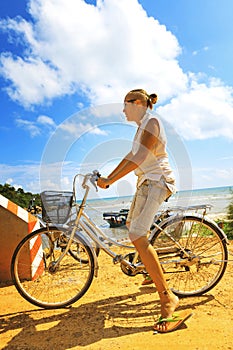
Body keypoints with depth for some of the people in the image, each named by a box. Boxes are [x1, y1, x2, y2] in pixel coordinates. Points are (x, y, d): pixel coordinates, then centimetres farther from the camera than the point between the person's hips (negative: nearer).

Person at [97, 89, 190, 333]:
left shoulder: (151, 122, -10)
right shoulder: (142, 127, 21)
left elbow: (138, 159, -21)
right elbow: (130, 157, 19)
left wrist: (109, 181, -19)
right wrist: (107, 177, 14)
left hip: (156, 182, -10)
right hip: (146, 182, 10)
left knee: (138, 236, -22)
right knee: (131, 226, 18)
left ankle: (167, 299, -15)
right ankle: (152, 268, 35)